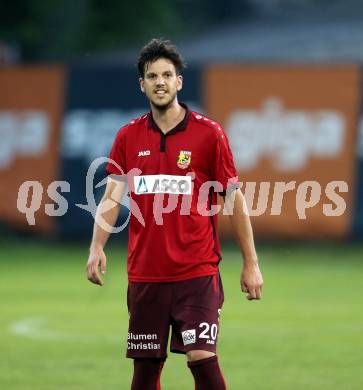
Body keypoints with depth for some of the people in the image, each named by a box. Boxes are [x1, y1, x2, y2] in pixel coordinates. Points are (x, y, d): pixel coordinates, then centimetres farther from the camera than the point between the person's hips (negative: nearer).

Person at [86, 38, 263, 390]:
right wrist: (97, 247, -15)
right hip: (144, 274, 3)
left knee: (201, 358, -14)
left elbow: (234, 199, 1)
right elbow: (112, 196, 2)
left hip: (197, 272, -3)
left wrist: (250, 263, 0)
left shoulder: (208, 134, -2)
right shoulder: (128, 137, 7)